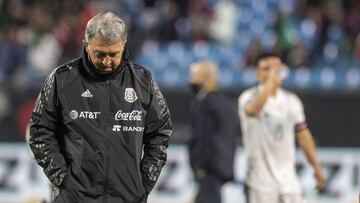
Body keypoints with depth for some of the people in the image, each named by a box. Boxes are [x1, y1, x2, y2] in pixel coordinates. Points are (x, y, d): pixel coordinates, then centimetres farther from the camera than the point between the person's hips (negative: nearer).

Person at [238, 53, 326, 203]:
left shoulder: (291, 100, 9)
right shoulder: (249, 97, -8)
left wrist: (316, 167, 14)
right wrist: (270, 81, -34)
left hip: (288, 179, 5)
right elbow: (253, 109, -33)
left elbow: (302, 133, 15)